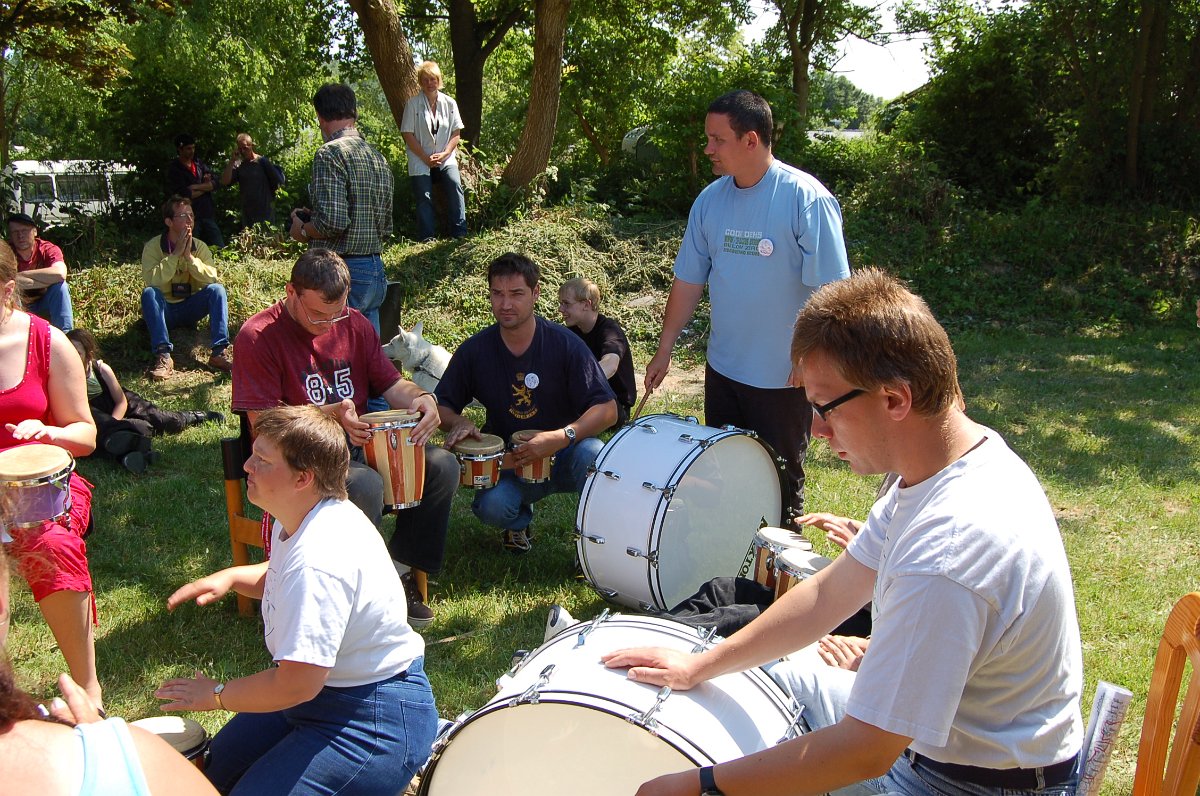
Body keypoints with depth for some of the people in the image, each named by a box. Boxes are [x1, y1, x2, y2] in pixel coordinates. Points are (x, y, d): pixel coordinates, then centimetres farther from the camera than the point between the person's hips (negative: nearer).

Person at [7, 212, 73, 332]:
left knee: (60, 286, -28)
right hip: (20, 308, 1)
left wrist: (22, 274, -27)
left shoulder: (49, 250, -15)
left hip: (45, 305, -1)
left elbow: (60, 274, -36)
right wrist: (46, 281, -31)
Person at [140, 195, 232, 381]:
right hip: (164, 310, -2)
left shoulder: (199, 246, -2)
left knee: (217, 289, -23)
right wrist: (176, 254, -26)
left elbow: (212, 278, -16)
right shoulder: (153, 246, -10)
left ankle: (219, 353, -30)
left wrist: (189, 257, -26)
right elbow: (152, 281, -25)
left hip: (190, 309, 2)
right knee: (149, 293, -32)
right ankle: (163, 356, -38)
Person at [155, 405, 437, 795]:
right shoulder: (298, 518, -1)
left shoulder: (319, 562, -32)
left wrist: (217, 695, -13)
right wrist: (231, 577, 2)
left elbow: (296, 684, -30)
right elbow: (283, 578, 22)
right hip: (323, 689, 10)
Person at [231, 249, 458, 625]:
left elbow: (391, 384, 9)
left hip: (358, 449, 6)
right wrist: (331, 413, -27)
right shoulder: (258, 337, -10)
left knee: (441, 465, -16)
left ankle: (398, 571, -2)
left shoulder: (353, 324, 8)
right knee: (365, 486, -36)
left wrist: (420, 398, -15)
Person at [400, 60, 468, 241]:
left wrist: (444, 154, -9)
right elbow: (408, 135, -6)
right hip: (421, 161, -1)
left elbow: (456, 133, 4)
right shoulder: (413, 104, -4)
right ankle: (428, 237, 2)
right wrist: (426, 158, -10)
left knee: (455, 186, -18)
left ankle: (460, 232, -13)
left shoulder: (449, 103, 3)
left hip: (445, 159, 1)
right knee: (424, 197, -7)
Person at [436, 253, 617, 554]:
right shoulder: (474, 351, -5)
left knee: (593, 456, -35)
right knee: (492, 506, -31)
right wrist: (458, 422, -20)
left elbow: (607, 409, -14)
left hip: (562, 456, -1)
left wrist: (563, 436, -31)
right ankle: (518, 521, 10)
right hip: (507, 462, 1)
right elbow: (441, 406, 5)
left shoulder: (565, 343, -11)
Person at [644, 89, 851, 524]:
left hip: (785, 377, -6)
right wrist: (664, 351, 7)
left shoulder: (807, 200, -17)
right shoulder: (710, 201, 0)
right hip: (722, 370, 6)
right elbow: (688, 281, 6)